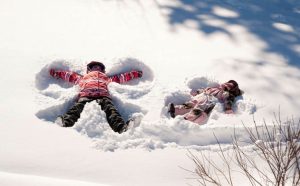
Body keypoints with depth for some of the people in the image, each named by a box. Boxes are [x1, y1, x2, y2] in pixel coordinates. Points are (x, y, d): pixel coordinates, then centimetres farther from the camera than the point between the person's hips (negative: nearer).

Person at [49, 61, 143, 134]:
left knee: (110, 109, -34)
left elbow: (121, 77, 46)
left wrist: (135, 74, 44)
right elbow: (68, 75, 45)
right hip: (85, 95, 0)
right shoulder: (83, 78, 44)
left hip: (103, 95, 0)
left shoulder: (107, 78, 45)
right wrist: (56, 73, 42)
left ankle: (122, 127, -62)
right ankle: (65, 122, -62)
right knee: (77, 108, -34)